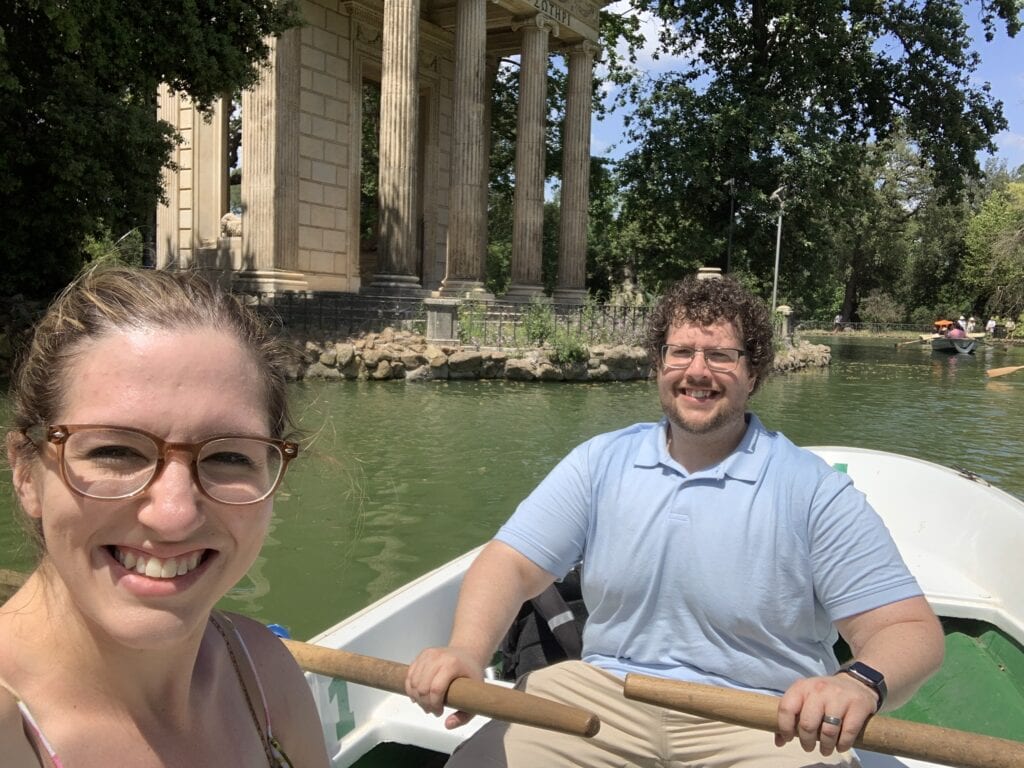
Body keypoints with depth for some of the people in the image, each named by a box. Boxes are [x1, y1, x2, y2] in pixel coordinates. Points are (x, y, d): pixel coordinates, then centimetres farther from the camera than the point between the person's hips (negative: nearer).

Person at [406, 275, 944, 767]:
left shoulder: (815, 492, -6)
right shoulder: (601, 462, 2)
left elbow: (910, 629, -9)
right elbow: (513, 563, -3)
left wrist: (859, 683, -33)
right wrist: (467, 651, -24)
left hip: (766, 723, -1)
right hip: (604, 693, 2)